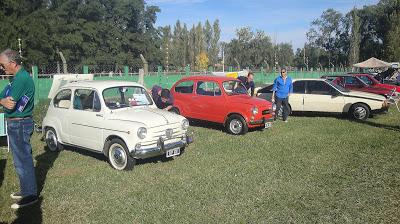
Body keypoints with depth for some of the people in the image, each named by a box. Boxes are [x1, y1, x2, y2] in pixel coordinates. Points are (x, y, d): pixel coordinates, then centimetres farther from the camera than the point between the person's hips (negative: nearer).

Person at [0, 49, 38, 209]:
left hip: (19, 125, -10)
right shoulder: (18, 77, 13)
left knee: (23, 160, -2)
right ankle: (25, 190, 32)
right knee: (22, 159, 19)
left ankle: (30, 195, 9)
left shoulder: (21, 79, -20)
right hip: (17, 124, 10)